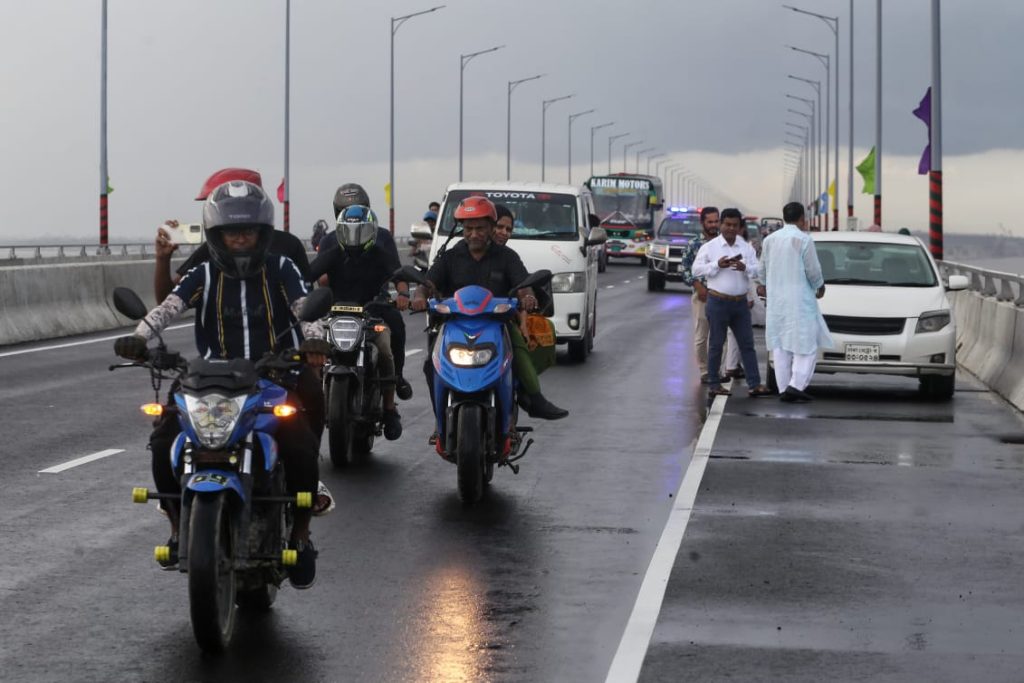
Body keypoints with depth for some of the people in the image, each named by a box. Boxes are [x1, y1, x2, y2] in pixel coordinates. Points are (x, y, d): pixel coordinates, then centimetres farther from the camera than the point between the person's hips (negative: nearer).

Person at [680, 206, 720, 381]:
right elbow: (684, 269, -1)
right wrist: (698, 286, -11)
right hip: (702, 295, -2)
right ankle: (704, 371, 14)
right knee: (701, 337, 3)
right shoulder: (694, 245, -1)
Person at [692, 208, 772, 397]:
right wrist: (717, 265, -17)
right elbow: (696, 270, -6)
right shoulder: (709, 247, -1)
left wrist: (745, 268, -15)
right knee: (716, 344, 2)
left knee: (747, 344, 2)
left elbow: (758, 271, 5)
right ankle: (714, 384, 10)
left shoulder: (747, 248, 9)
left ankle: (754, 384, 1)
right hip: (718, 302, -4)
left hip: (740, 302, 4)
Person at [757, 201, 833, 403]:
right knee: (806, 344, -1)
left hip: (775, 301, 6)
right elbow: (813, 270, -10)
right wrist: (820, 287, 10)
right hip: (800, 300, -6)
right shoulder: (804, 239, -11)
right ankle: (796, 385, -14)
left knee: (780, 346, 9)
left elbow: (763, 268, 17)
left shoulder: (770, 240, 6)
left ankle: (784, 388, 8)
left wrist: (764, 286, 37)